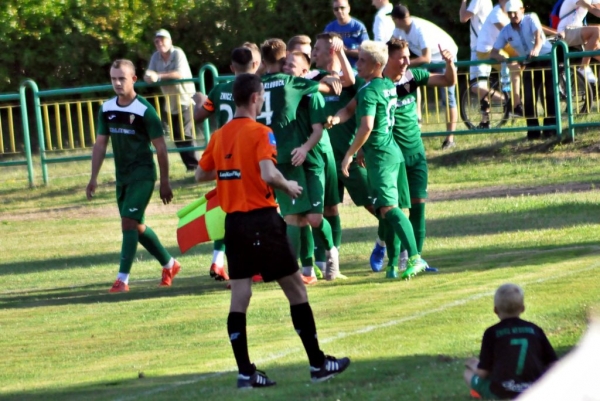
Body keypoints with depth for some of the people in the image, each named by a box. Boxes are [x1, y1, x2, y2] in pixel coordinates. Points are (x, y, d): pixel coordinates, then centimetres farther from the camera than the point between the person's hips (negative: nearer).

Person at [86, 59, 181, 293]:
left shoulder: (145, 110, -14)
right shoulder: (107, 109, 3)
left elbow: (160, 147, -9)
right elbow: (100, 144, 11)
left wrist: (165, 182, -7)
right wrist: (94, 178, 6)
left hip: (142, 175, -7)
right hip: (122, 176, 7)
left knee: (129, 222, -16)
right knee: (136, 226, 14)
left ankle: (123, 279, -14)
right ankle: (169, 264, 33)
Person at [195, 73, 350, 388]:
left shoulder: (219, 136, 7)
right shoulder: (260, 133, -11)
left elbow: (201, 174, 15)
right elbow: (268, 174, -24)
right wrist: (288, 187, -6)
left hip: (233, 221, 6)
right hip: (262, 220, -6)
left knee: (239, 296, 5)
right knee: (295, 289, 4)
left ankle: (245, 372, 2)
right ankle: (318, 364, 8)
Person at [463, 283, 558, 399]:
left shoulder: (492, 333, -1)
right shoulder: (535, 330, 8)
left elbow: (483, 372, 0)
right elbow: (552, 363, 9)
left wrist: (473, 365, 23)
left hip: (500, 392, -3)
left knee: (468, 374, 22)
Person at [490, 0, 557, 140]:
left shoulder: (531, 19, -13)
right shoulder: (505, 32, -4)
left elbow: (539, 35, -31)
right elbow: (493, 53, -4)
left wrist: (536, 49, -53)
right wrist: (499, 57, -29)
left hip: (546, 59, -4)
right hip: (530, 65, 4)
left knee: (548, 95, -8)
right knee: (529, 98, -6)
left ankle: (551, 128, 0)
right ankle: (533, 131, 0)